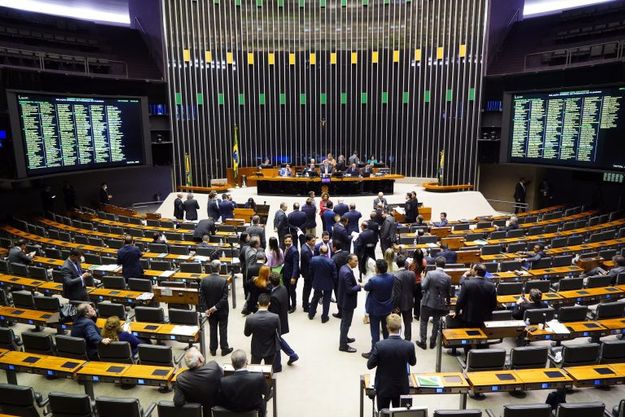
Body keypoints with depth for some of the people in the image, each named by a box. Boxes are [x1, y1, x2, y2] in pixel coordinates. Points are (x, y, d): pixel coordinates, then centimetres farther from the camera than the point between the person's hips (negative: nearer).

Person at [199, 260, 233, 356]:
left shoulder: (204, 280, -11)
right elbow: (224, 298, -22)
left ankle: (213, 349, 26)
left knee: (212, 329, 17)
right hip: (222, 310, -3)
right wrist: (216, 307, -16)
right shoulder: (224, 281, -21)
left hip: (209, 310, 3)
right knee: (223, 329, 12)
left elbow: (202, 297, -10)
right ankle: (224, 349, 22)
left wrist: (205, 309, -7)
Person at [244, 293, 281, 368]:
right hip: (270, 350, 0)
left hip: (256, 350, 0)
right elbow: (279, 333, -7)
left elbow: (247, 334, -5)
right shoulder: (275, 317, -25)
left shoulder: (250, 318, -24)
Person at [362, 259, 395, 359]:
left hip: (375, 309, -5)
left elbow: (366, 288, -10)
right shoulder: (391, 277, -12)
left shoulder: (373, 280, -30)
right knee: (386, 329, 21)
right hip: (387, 308, 6)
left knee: (375, 332, 6)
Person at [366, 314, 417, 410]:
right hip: (402, 388, 2)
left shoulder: (379, 345, -23)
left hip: (383, 388, -2)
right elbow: (413, 362, 3)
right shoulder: (409, 345, -17)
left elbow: (369, 365, -10)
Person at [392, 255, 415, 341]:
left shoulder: (395, 276, -26)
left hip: (399, 303, -4)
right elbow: (414, 288, 1)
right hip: (409, 302, 4)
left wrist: (395, 305, -13)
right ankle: (408, 340, 25)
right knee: (408, 322, 17)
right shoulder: (412, 274, -10)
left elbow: (396, 293, -23)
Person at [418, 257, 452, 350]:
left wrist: (423, 278, 3)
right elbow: (448, 293, 0)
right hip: (440, 304, 2)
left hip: (428, 302, -2)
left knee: (424, 322, 13)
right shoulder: (448, 278, -9)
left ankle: (422, 341, 17)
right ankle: (433, 342, 26)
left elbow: (423, 286, -15)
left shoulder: (430, 273, -16)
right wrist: (447, 303, 16)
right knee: (436, 323, 18)